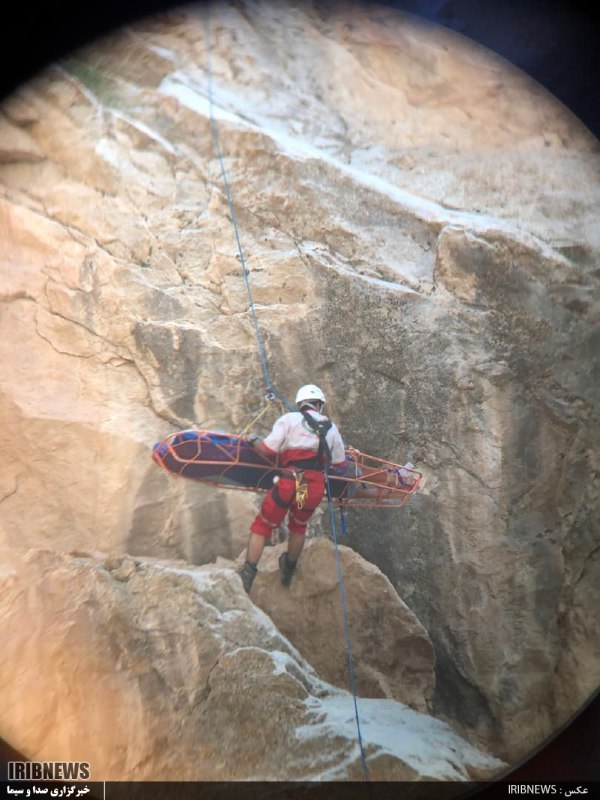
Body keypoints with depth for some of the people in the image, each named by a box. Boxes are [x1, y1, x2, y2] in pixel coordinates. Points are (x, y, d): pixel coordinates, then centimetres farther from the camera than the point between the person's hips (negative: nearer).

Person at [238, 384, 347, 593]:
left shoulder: (289, 419, 3)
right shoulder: (331, 427, 14)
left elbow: (267, 449, -4)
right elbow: (340, 464, 19)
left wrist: (254, 440, 16)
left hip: (289, 482, -3)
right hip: (316, 487, 3)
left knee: (262, 526, 11)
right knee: (299, 526, 28)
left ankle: (247, 575, 1)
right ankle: (288, 571, 41)